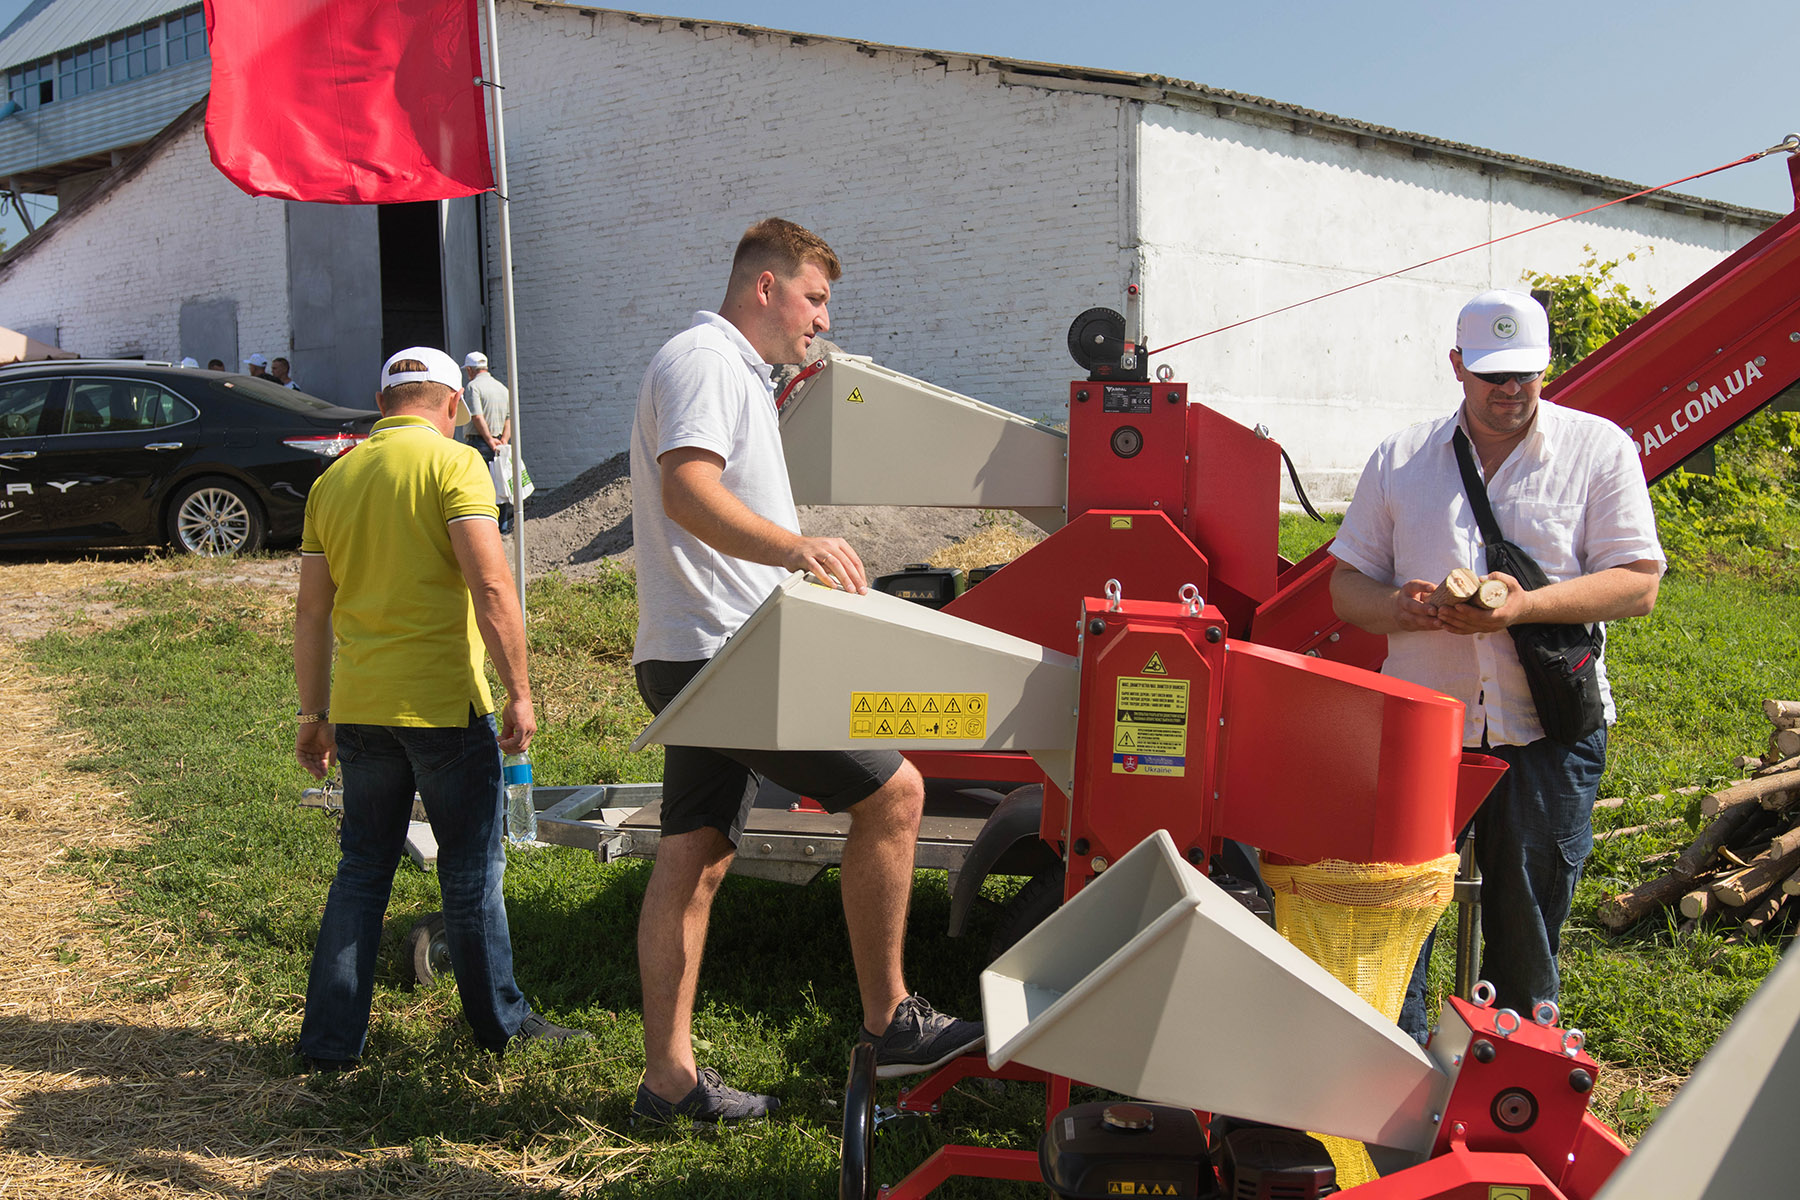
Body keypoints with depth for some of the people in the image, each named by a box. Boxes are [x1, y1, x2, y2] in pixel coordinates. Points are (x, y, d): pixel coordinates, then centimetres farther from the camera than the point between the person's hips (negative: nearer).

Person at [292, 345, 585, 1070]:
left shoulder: (333, 480, 11)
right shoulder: (452, 464, -7)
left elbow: (312, 613, 13)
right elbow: (491, 586, -18)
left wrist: (313, 715, 19)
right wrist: (518, 691, -13)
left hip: (360, 707, 6)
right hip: (445, 703, -5)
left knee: (362, 871, 16)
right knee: (472, 873, 8)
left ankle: (330, 1038, 18)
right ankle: (500, 1021, 22)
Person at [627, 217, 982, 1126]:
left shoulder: (733, 372, 24)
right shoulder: (703, 361, -10)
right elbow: (687, 490, -27)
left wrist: (799, 560, 37)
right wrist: (792, 546, -40)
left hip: (694, 661, 11)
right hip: (723, 651, -11)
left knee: (693, 859, 9)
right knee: (892, 791, -8)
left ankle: (669, 1077, 14)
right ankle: (887, 1023, 2)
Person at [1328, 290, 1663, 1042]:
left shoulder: (1600, 449, 2)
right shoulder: (1401, 458, 8)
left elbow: (1638, 583, -5)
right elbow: (1347, 585, 8)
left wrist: (1527, 604, -20)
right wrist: (1400, 609, -14)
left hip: (1547, 732, -1)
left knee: (1527, 933, 11)